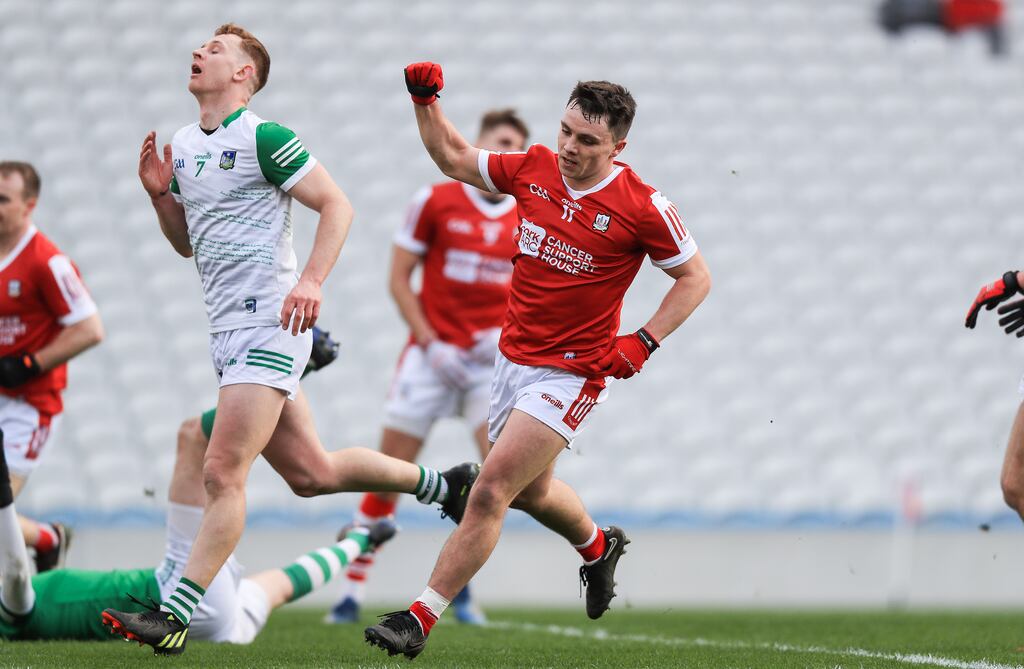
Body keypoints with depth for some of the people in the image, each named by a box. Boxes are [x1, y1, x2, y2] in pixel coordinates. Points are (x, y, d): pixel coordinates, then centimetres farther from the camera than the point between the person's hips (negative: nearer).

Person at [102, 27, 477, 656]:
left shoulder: (264, 138, -10)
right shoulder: (182, 145, 15)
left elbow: (337, 204, -11)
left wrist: (311, 282, -21)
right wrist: (159, 194, 5)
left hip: (269, 325, -9)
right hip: (227, 332, 9)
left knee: (222, 475, -12)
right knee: (311, 473, 13)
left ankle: (175, 616, -13)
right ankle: (442, 484, 31)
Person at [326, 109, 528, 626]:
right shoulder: (435, 202, -2)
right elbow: (399, 279, 0)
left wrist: (509, 332, -6)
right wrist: (432, 344, -9)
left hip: (494, 357, 2)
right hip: (431, 355, -2)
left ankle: (460, 584, 5)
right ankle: (352, 593, 8)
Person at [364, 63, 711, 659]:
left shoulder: (642, 206, -16)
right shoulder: (534, 168, -2)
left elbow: (695, 277, -5)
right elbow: (455, 159, 14)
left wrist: (642, 343, -14)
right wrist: (426, 102, 0)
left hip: (572, 374, -7)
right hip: (515, 358, 7)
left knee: (490, 493, -14)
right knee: (531, 492, 23)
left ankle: (420, 619, -10)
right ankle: (598, 546, 55)